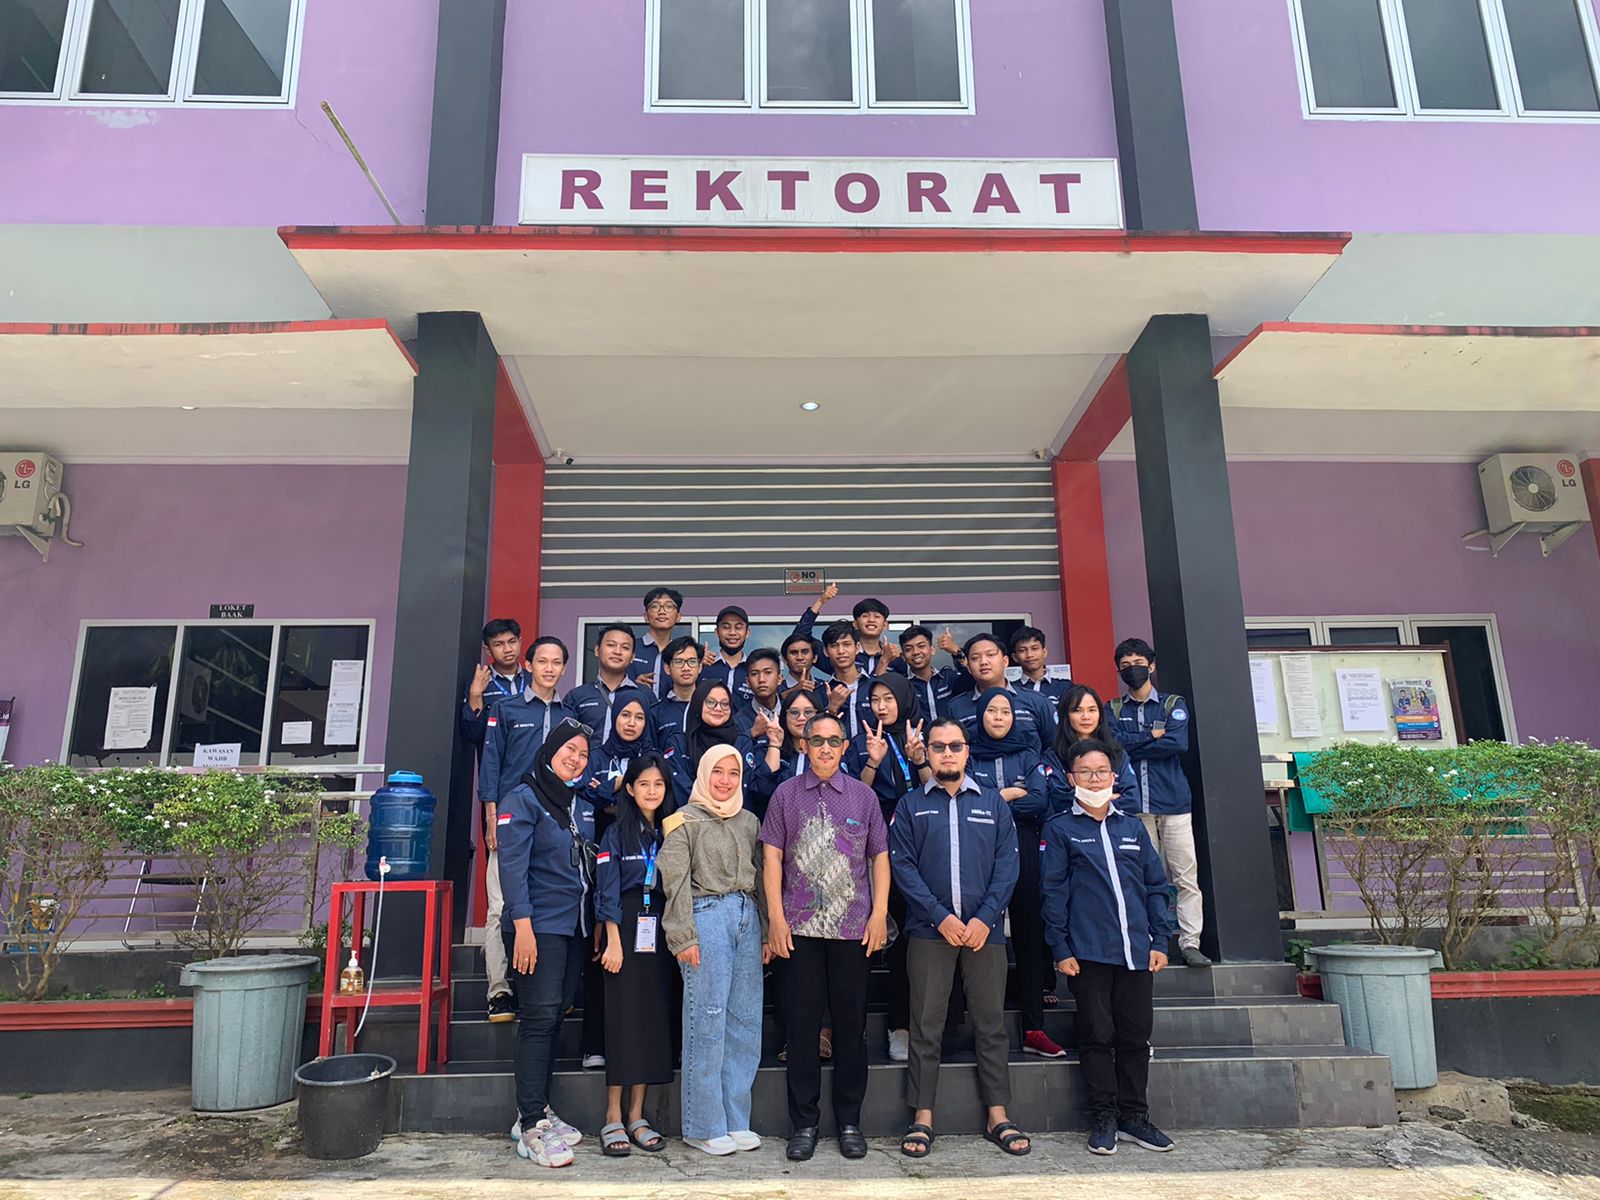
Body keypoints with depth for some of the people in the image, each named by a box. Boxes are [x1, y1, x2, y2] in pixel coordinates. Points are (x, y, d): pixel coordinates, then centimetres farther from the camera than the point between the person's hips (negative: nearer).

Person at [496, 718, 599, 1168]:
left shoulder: (583, 807, 16)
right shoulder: (523, 799, -5)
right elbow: (512, 865, -13)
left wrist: (595, 925, 14)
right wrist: (522, 925, -20)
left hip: (575, 927, 7)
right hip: (539, 926, -7)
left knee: (555, 1017, 10)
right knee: (539, 1019, -8)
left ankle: (536, 1111, 20)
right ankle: (531, 1128, -2)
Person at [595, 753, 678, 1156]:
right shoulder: (616, 834, 0)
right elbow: (608, 891, -5)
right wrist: (613, 941, -12)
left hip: (660, 935, 4)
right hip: (626, 932, -3)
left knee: (654, 1020, 4)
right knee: (623, 1020, -4)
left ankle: (637, 1117, 13)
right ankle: (613, 1118, 4)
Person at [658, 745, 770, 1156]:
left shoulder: (749, 822, 16)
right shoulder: (685, 821, 1)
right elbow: (676, 884, -4)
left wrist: (766, 933, 12)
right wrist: (684, 938, -10)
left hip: (746, 917, 6)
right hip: (706, 917, -5)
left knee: (746, 1020, 5)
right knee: (707, 1020, -4)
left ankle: (735, 1120, 16)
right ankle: (704, 1126, 7)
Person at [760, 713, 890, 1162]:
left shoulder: (863, 796, 7)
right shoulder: (786, 795, 5)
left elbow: (880, 857, 8)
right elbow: (772, 857, 3)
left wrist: (880, 914, -1)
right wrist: (776, 916, -3)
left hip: (853, 927, 1)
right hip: (799, 926, 0)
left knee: (851, 1022, 7)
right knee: (803, 1022, 5)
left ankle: (849, 1121, 20)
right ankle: (804, 1122, 17)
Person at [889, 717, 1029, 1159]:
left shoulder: (993, 803, 10)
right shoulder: (910, 805, 6)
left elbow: (1007, 864, 3)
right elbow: (902, 866, -2)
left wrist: (985, 918, -9)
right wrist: (941, 916, -12)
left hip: (985, 930, 1)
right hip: (929, 931, -1)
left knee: (991, 1024, 8)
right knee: (925, 1026, 3)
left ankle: (997, 1115, 19)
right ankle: (923, 1117, 13)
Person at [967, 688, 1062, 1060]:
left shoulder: (1027, 755, 14)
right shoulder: (968, 754, 10)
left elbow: (1039, 803, 0)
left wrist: (993, 800, -7)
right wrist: (1011, 794, -4)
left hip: (1022, 849, 1)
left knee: (1029, 931, -2)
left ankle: (1034, 1028, 0)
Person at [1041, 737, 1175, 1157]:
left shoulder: (1133, 827, 12)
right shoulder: (1060, 828, 1)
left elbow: (1156, 886, 14)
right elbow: (1054, 891, -2)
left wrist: (1159, 940, 6)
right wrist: (1061, 949, -7)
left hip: (1136, 951, 4)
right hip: (1088, 952, -3)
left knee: (1136, 1035, 9)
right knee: (1097, 1035, 3)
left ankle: (1134, 1116, 22)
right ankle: (1104, 1118, 15)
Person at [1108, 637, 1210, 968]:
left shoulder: (1173, 704, 11)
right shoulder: (1114, 710, 14)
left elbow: (1179, 743, -7)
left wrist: (1131, 745, -4)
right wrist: (1152, 736, -5)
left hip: (1173, 802, 0)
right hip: (1134, 804, 0)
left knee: (1186, 876, -3)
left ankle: (1190, 944, 2)